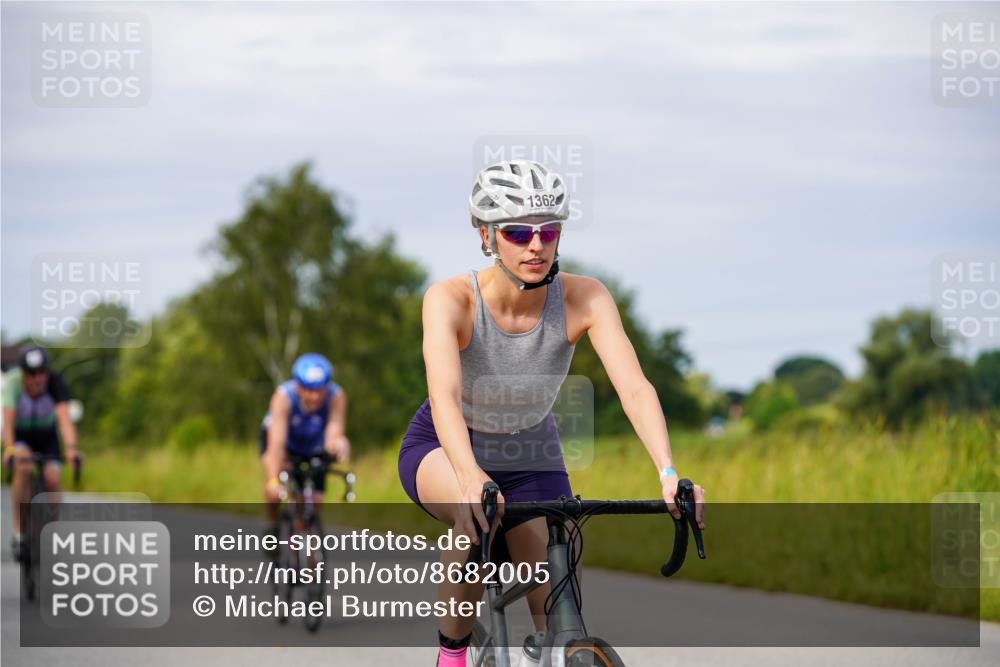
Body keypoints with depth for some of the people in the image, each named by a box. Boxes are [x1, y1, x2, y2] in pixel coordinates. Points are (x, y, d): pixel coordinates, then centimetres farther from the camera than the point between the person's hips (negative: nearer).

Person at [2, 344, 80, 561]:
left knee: (52, 478, -20)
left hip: (46, 435, 1)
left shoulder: (55, 382, -28)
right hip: (20, 435, -1)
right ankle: (19, 531, -22)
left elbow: (64, 418, -39)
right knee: (24, 468, -31)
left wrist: (71, 448, -55)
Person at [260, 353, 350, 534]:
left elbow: (333, 434, -45)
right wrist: (273, 481, -57)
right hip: (286, 439, -2)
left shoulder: (336, 396, -34)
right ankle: (273, 526, -5)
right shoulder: (284, 396, -37)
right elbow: (277, 442, -45)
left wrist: (337, 444, -70)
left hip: (314, 445, 2)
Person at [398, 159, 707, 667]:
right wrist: (471, 479, -63)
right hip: (442, 449, -2)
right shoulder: (450, 299, -30)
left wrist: (668, 473, -52)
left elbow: (635, 388, -35)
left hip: (531, 457, 3)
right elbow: (444, 395, -45)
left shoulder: (584, 299, -24)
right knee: (477, 513, -36)